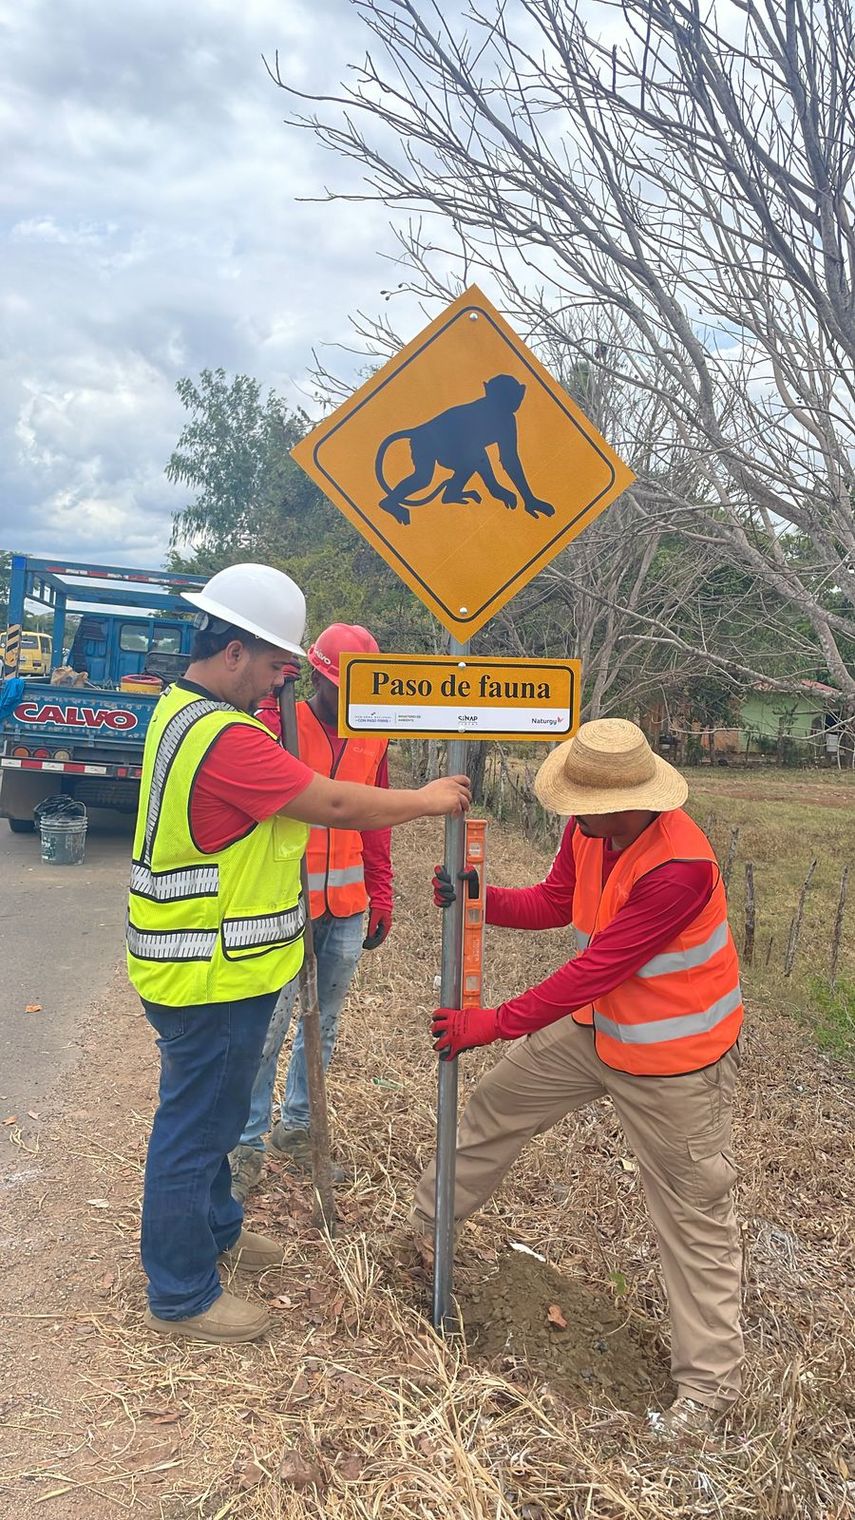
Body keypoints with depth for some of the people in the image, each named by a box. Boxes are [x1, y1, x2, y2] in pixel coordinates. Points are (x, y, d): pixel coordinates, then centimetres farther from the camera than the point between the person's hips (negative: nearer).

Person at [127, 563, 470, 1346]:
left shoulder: (180, 711, 8)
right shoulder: (226, 738, -27)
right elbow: (336, 804, -23)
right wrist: (426, 801, -9)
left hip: (207, 964, 10)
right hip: (212, 979, -10)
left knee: (210, 1111, 25)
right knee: (195, 1128, 6)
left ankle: (213, 1229, 45)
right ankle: (182, 1296, 24)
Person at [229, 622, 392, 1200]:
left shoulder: (372, 738, 6)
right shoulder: (276, 724, -10)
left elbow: (376, 825, 11)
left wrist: (380, 899, 12)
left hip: (348, 906, 5)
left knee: (326, 1023, 15)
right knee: (269, 1026, 0)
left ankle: (297, 1125, 34)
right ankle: (248, 1143, 18)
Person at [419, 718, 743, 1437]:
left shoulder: (680, 867, -34)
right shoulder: (589, 832, -10)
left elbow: (596, 968, -31)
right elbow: (552, 903, 5)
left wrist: (493, 1023, -24)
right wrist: (477, 898, -15)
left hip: (674, 1057, -8)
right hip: (595, 1024, 8)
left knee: (694, 1211, 6)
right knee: (496, 1104, 19)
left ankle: (710, 1380, 25)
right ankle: (426, 1220, 43)